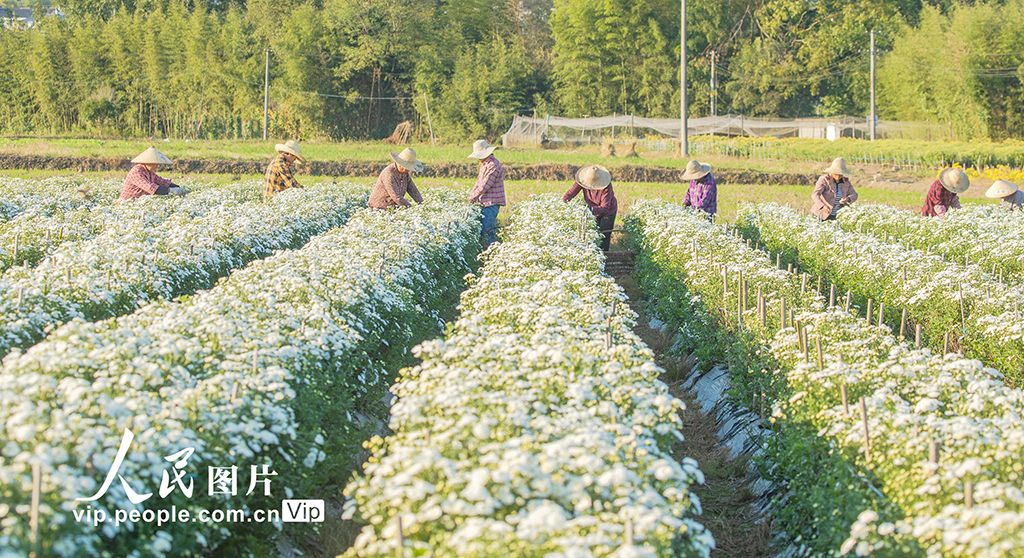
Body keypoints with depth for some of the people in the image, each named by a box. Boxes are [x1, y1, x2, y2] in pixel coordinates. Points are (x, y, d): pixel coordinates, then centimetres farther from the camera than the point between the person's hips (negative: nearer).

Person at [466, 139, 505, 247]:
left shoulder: (493, 165, -18)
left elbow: (485, 185, -20)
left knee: (487, 228, -11)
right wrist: (471, 195, 10)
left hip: (492, 202, -10)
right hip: (485, 202, 10)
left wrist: (472, 197, -12)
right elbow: (479, 181, 21)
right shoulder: (484, 164, 15)